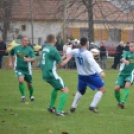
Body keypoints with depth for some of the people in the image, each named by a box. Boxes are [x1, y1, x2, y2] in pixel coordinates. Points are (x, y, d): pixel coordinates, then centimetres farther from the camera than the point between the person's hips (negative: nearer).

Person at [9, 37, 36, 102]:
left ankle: (31, 95, 39)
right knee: (21, 80, -24)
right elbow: (11, 54, 18)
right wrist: (10, 62, 7)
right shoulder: (16, 48, -1)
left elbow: (34, 59, -14)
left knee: (29, 84, 11)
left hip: (27, 69, 1)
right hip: (18, 69, -1)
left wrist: (28, 59, -34)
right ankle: (23, 96, -10)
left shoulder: (30, 49, -5)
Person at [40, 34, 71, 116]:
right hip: (51, 74, -9)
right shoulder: (53, 50, -14)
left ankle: (51, 107, 35)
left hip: (45, 74, 9)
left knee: (57, 88, 34)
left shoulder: (45, 48, 10)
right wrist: (68, 58, 8)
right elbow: (61, 64, -7)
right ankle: (59, 111, -14)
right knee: (65, 90, -5)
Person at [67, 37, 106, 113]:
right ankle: (93, 106, -8)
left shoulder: (76, 52, -9)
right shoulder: (87, 54, -27)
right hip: (91, 75, -6)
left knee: (81, 91, 28)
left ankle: (73, 107, 23)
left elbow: (68, 53, 10)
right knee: (102, 89, 2)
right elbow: (93, 63, -43)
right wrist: (100, 71, -55)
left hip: (81, 75, 6)